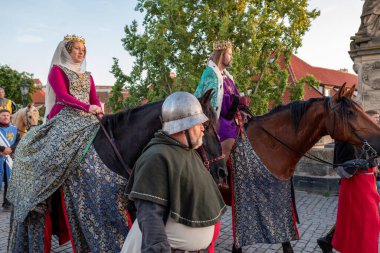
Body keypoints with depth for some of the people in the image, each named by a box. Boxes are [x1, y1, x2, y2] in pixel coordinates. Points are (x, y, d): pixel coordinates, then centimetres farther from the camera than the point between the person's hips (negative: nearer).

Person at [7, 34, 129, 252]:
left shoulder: (87, 76, 23)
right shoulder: (57, 70, 7)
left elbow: (95, 100, 14)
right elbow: (63, 96, -9)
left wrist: (99, 112, -8)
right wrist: (87, 107, -22)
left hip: (86, 123, 6)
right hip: (64, 122, -5)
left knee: (98, 161, -7)